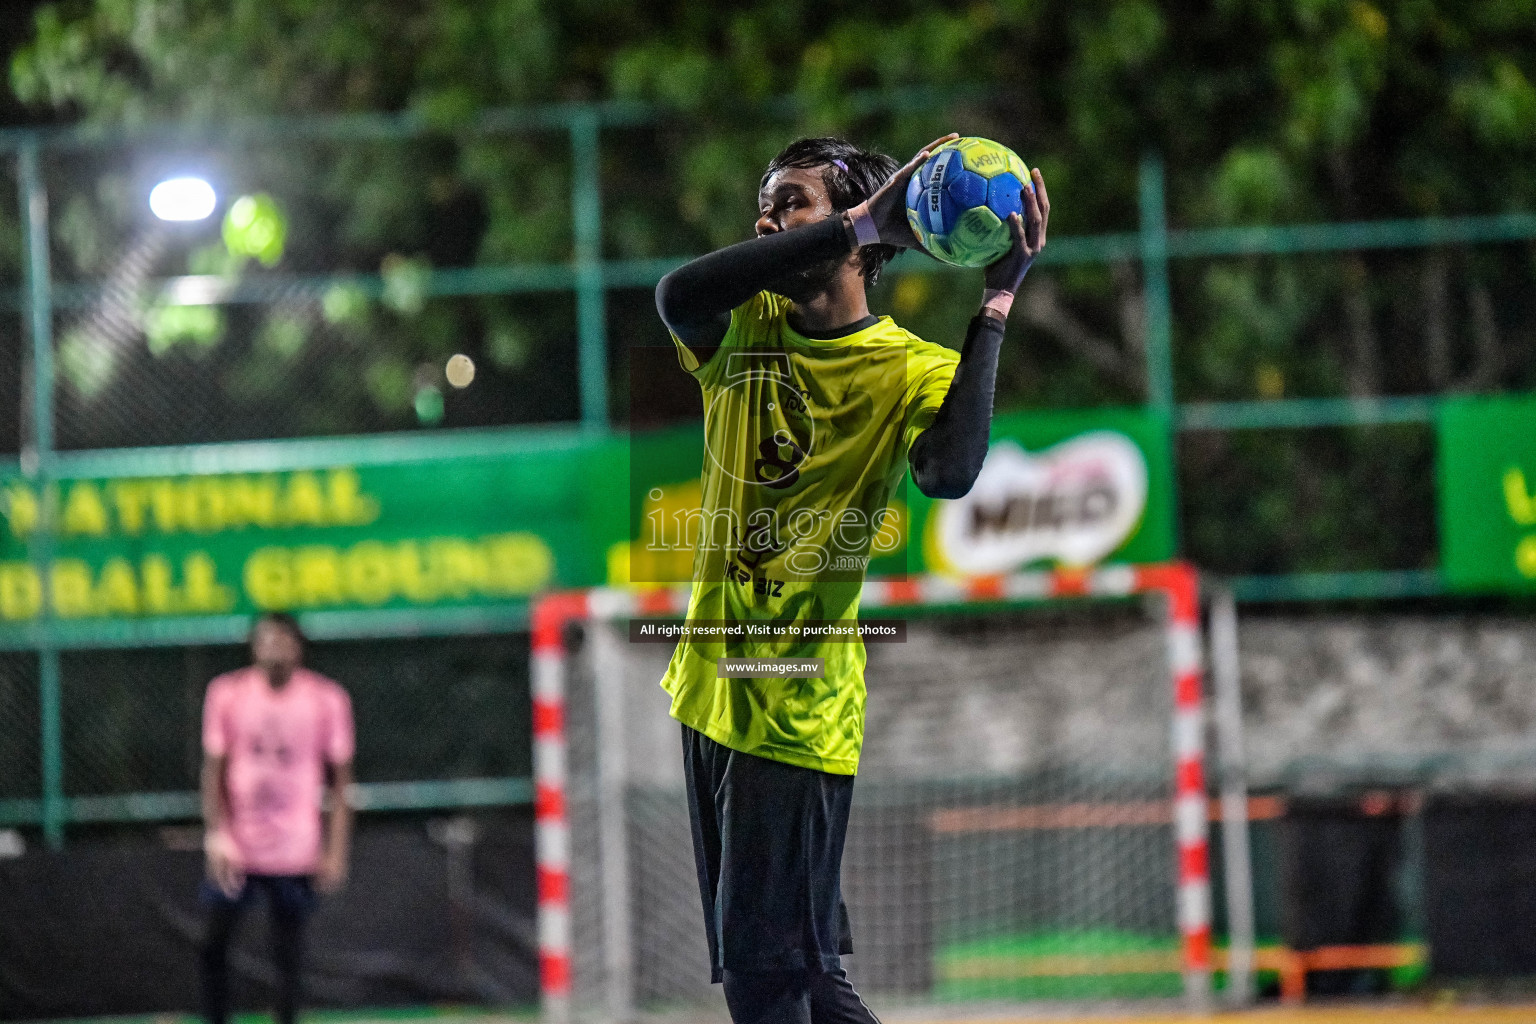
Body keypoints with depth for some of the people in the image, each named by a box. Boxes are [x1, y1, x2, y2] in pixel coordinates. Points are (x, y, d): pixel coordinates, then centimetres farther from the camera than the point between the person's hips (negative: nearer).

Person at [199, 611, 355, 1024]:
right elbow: (213, 770, 0)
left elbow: (340, 779, 0)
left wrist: (337, 850, -4)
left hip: (297, 849, -1)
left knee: (288, 952, 4)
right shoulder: (227, 693, -5)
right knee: (214, 944, 5)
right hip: (235, 848, 1)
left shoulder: (328, 699, -7)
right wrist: (216, 838, -10)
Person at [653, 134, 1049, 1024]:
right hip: (712, 685, 6)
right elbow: (678, 296, -20)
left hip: (800, 708, -6)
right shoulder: (744, 331, 5)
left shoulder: (912, 370, -9)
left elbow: (949, 474, -30)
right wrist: (861, 223, -25)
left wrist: (995, 306, -30)